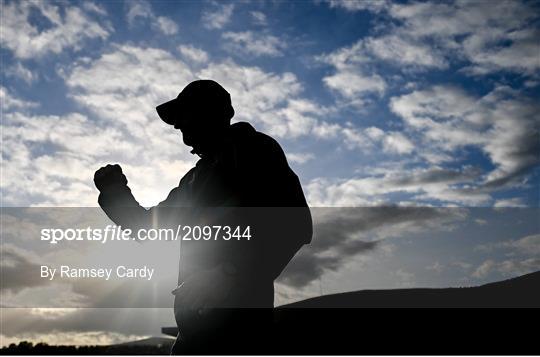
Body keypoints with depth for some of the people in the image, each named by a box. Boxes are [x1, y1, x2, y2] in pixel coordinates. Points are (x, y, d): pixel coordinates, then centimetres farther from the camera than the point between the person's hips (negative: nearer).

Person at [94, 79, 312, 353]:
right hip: (201, 320, 8)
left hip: (235, 314, -8)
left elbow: (294, 224, -14)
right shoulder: (197, 177, 24)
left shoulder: (252, 149, -1)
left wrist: (229, 274, -23)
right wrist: (115, 192, 14)